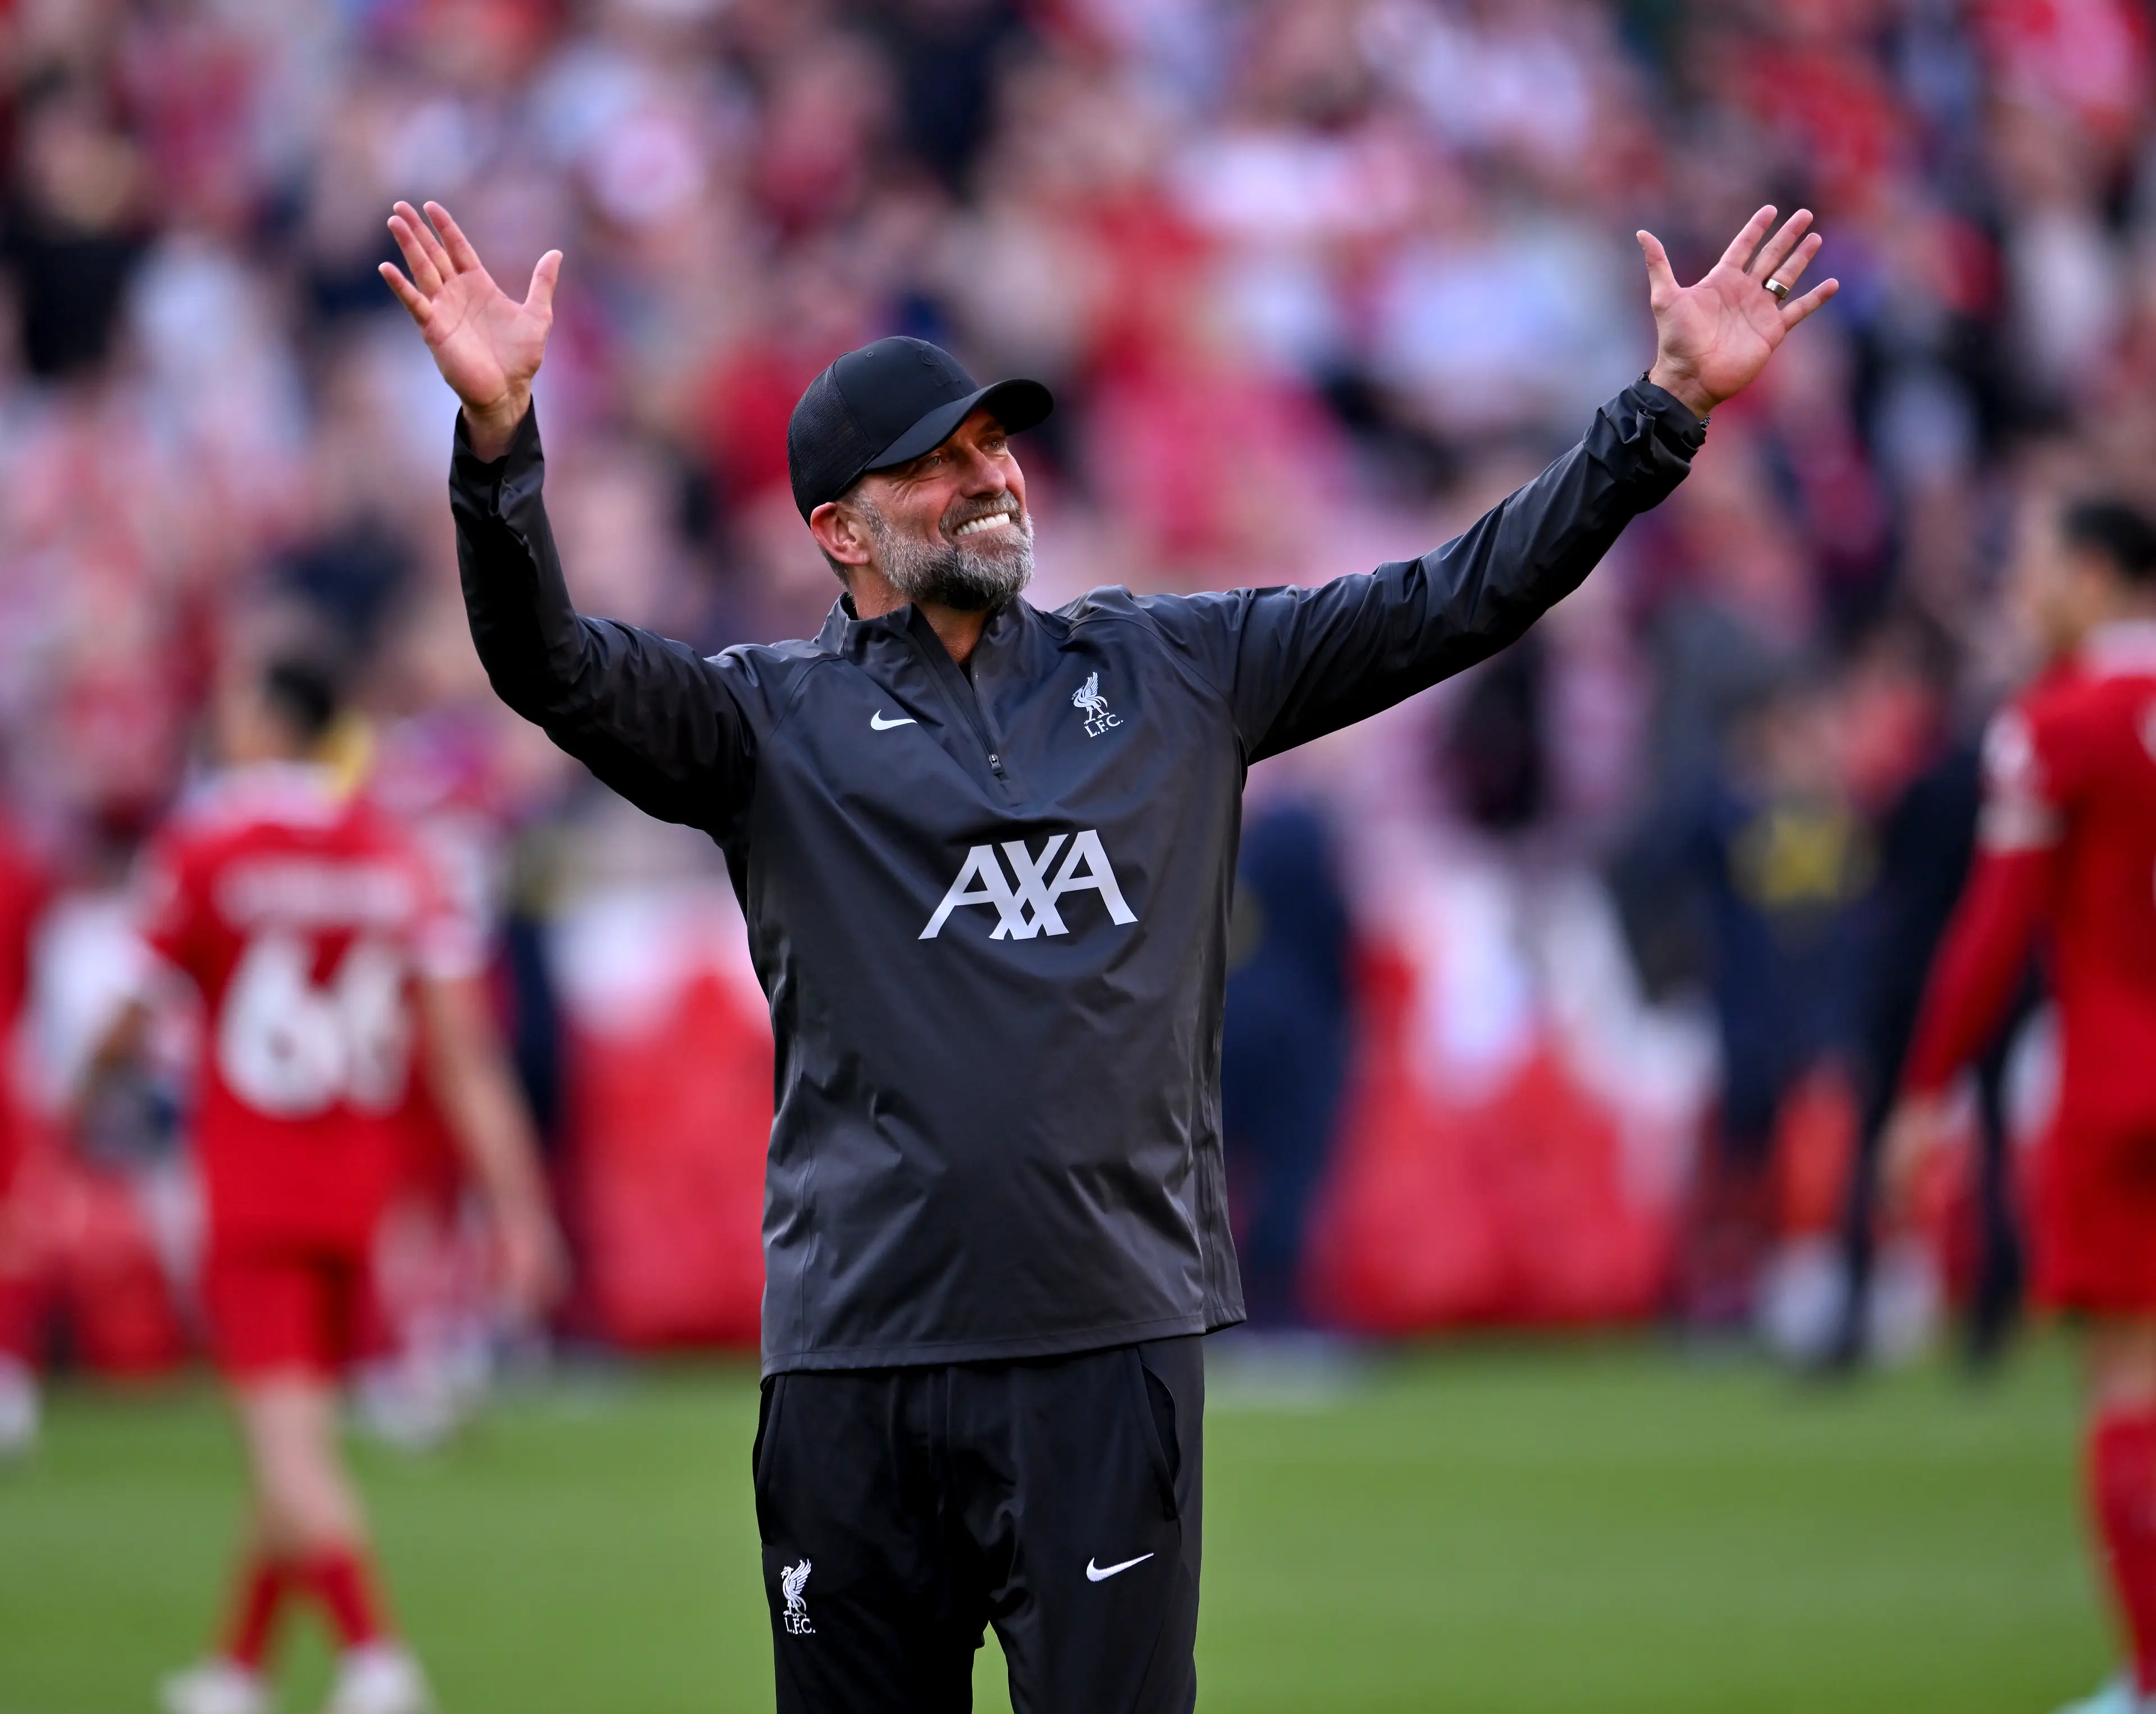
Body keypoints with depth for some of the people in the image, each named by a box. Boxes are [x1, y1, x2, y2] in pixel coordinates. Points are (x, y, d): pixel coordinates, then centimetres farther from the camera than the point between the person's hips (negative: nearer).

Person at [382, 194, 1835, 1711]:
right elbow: (552, 665, -10)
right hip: (856, 1357, -1)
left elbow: (1452, 603, 12)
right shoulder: (775, 721, 6)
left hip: (1114, 1345, 1)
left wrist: (1668, 411, 4)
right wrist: (500, 435, -27)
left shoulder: (1172, 674, 14)